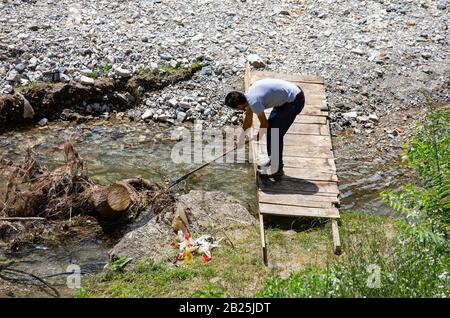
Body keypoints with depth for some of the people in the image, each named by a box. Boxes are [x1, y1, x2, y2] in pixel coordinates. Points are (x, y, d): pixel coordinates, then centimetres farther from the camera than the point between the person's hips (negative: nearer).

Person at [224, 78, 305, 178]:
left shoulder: (254, 102, -25)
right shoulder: (247, 95, 3)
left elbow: (264, 124, -10)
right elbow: (248, 119, 18)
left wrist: (257, 139, 8)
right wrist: (241, 139, 28)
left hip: (295, 100, -10)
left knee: (276, 134, -8)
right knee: (271, 126, 15)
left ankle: (277, 169, 4)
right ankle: (272, 160, 27)